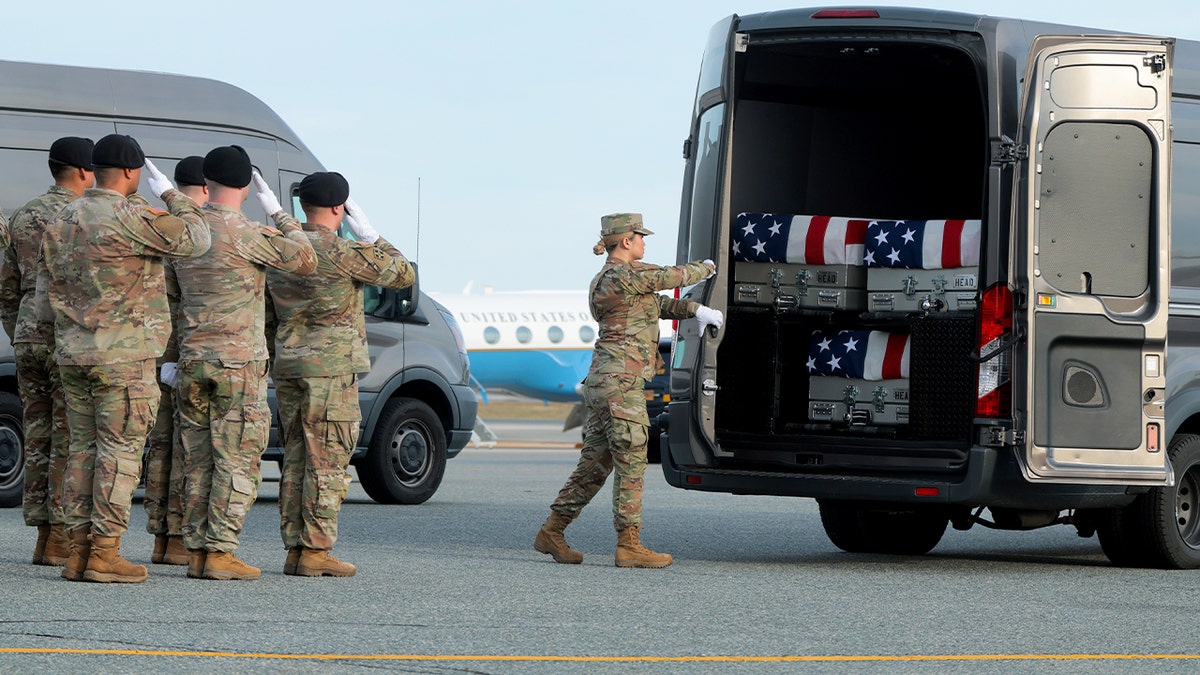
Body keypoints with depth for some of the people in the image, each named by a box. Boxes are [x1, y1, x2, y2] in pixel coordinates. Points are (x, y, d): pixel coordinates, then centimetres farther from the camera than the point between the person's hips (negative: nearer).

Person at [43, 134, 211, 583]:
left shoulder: (62, 221, 11)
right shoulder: (129, 217, -14)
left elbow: (53, 289, 16)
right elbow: (195, 240, -9)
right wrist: (168, 194, 4)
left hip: (72, 356, 7)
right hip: (125, 356, -7)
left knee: (83, 450, 9)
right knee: (120, 451, -4)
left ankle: (79, 551, 8)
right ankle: (104, 555, -7)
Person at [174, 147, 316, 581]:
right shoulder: (244, 233, -13)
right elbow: (305, 261, -5)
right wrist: (280, 215, 6)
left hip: (192, 361, 6)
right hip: (239, 363, -6)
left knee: (198, 463, 8)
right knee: (237, 462, -3)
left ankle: (196, 553, 7)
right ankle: (220, 553, -8)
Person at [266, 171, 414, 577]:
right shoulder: (342, 253, -12)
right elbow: (402, 274, -4)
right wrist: (368, 234, 3)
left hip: (286, 368, 7)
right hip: (331, 367, -7)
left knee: (296, 460, 9)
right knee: (327, 463, -5)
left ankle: (294, 550, 9)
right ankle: (315, 551, -7)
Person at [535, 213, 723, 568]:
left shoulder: (606, 279, 19)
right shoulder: (627, 274, -11)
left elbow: (657, 303, 21)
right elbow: (671, 277, -3)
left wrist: (695, 309, 9)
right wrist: (707, 268, 16)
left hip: (604, 380, 10)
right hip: (621, 382, -10)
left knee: (595, 463, 12)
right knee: (631, 463, -6)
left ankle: (551, 532, 14)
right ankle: (629, 545, -4)